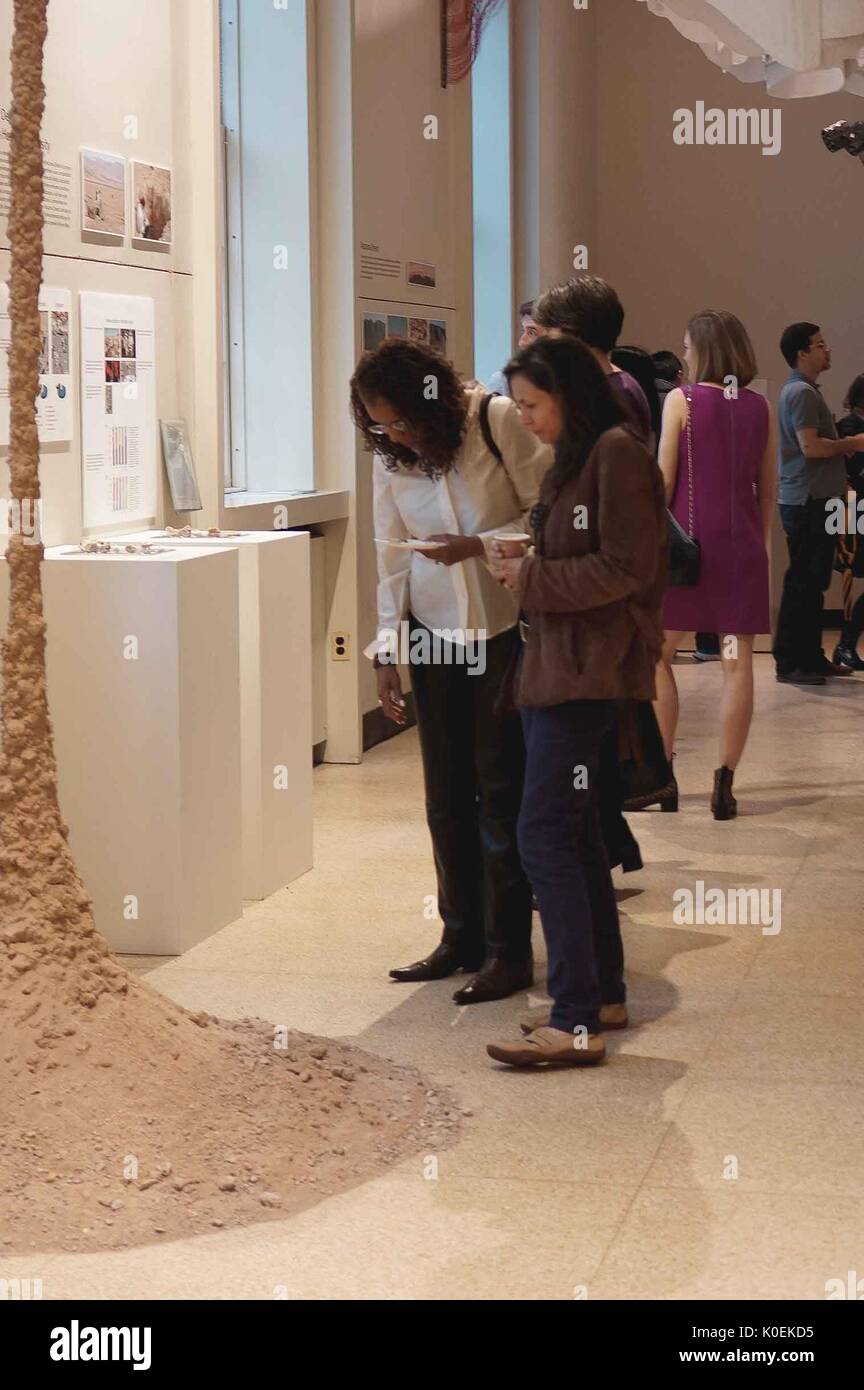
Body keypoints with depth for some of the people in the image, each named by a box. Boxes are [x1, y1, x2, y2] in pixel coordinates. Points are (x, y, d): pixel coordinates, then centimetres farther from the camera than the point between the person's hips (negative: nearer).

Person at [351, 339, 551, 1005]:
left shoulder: (498, 421, -11)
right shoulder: (390, 457, 3)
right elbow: (393, 556, 9)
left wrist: (478, 545, -21)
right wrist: (387, 648, 5)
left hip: (507, 627, -5)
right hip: (434, 634, 5)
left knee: (501, 788, -3)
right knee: (446, 794, 8)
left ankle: (509, 950, 4)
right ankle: (461, 937, 20)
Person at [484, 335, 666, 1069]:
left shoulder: (618, 453, -12)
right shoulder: (575, 458, 18)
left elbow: (627, 569, -18)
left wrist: (532, 580, -12)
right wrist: (524, 568, 8)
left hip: (586, 672, -10)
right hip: (555, 666, 10)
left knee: (545, 835, -12)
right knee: (576, 835, 14)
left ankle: (577, 1022, -11)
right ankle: (604, 992, 23)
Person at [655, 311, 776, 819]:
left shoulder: (681, 400, -5)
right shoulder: (761, 407, 6)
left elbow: (664, 481, -6)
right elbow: (768, 488, 11)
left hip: (689, 539, -3)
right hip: (742, 545, 3)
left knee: (658, 655, 10)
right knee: (738, 663, 2)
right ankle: (725, 785, 2)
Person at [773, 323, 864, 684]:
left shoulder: (806, 391, 19)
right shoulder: (800, 392, -14)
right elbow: (811, 446, -23)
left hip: (815, 499, 10)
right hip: (807, 501, -10)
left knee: (812, 583, 13)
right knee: (803, 583, -7)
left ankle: (811, 658, 19)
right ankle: (790, 663, -4)